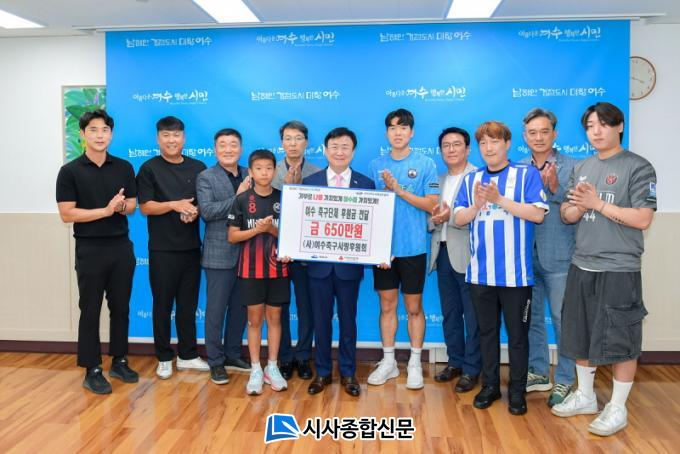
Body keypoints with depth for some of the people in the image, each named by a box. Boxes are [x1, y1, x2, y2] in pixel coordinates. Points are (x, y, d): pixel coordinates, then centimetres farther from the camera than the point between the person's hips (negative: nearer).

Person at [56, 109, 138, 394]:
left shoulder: (124, 168, 6)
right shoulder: (70, 171, -5)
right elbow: (67, 214, -10)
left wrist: (123, 206, -12)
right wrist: (106, 210, -17)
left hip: (121, 247, 4)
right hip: (90, 250, -3)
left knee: (121, 308, 11)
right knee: (90, 311, 4)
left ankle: (119, 362, 25)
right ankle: (92, 370, 15)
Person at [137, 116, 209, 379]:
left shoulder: (198, 168, 7)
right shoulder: (149, 169, -1)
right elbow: (145, 207, -7)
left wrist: (196, 211, -11)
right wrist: (174, 205, -20)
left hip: (191, 247, 3)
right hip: (162, 249, -3)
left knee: (188, 304, 11)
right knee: (162, 305, 6)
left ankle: (188, 355, 23)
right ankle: (164, 358, 19)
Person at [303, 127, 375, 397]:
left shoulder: (366, 184, 1)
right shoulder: (310, 182, 2)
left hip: (350, 263, 0)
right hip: (318, 262, 1)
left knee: (348, 319, 11)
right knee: (321, 320, 11)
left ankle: (348, 373, 26)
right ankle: (322, 372, 26)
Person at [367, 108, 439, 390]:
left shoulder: (425, 164, -2)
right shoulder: (376, 165, 7)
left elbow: (431, 205, -9)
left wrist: (399, 189, -15)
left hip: (413, 247, -3)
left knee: (414, 307, 7)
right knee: (387, 305, 10)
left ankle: (415, 363, 21)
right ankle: (388, 361, 23)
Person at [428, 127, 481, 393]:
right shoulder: (438, 180, 15)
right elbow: (430, 217, 13)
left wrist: (451, 216, -24)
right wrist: (434, 218, -9)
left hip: (467, 255, -6)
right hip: (443, 253, 6)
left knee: (472, 315, 1)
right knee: (450, 313, 15)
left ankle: (471, 369, 13)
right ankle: (455, 362, 28)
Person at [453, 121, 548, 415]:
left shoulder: (527, 174, -1)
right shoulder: (471, 180, 10)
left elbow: (538, 214, -11)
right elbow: (459, 219, 5)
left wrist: (500, 200, -17)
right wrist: (476, 205, -14)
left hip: (515, 273, -3)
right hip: (480, 272, 4)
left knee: (517, 334, 8)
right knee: (487, 331, 14)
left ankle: (517, 390, 22)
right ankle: (490, 385, 29)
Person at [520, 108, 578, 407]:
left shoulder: (571, 167, -3)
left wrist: (555, 187, -23)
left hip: (558, 257, -4)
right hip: (526, 256, 4)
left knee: (561, 318, 3)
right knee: (531, 317, 14)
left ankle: (564, 380, 18)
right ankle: (538, 372, 29)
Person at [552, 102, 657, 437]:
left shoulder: (638, 167, -7)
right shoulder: (581, 168, 11)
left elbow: (643, 220, -15)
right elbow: (567, 215, 11)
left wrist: (597, 203, -14)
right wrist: (578, 205, -11)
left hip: (619, 269, -6)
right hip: (581, 266, 6)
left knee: (620, 340, 3)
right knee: (581, 335, 15)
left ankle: (617, 409, 19)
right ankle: (585, 396, 32)